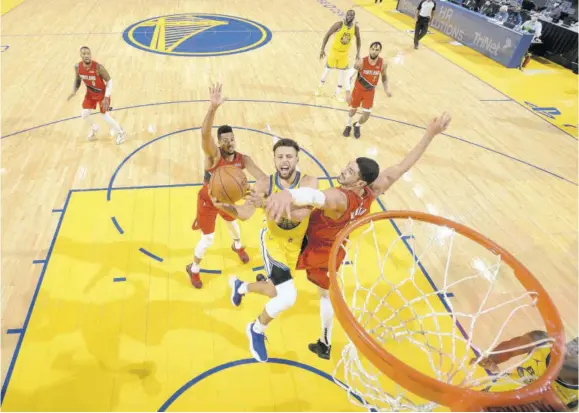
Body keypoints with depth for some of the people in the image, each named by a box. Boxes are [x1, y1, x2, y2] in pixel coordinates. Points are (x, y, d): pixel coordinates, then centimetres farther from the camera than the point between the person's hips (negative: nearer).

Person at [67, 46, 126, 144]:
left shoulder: (98, 67, -32)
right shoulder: (77, 67, -16)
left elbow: (109, 81, -21)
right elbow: (77, 80, 3)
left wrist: (106, 98, -27)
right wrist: (74, 91, -15)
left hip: (102, 93, -5)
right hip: (90, 93, 5)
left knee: (104, 115, -2)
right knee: (84, 115, 5)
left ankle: (121, 133, 20)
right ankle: (94, 128, 39)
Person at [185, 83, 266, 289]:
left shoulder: (243, 159, -22)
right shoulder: (214, 155, -33)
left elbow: (262, 177, -34)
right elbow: (205, 134, -54)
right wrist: (213, 107, -70)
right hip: (207, 201, -5)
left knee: (233, 224, 30)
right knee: (207, 239, 4)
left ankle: (238, 246, 66)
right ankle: (193, 269, 33)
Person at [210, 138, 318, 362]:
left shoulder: (308, 182, -21)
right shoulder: (265, 183, -18)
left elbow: (301, 213, -39)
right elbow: (244, 214, -17)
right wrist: (223, 205, -37)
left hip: (295, 245, 3)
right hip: (273, 241, -3)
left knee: (277, 292, 20)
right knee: (287, 297, -17)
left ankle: (241, 286, 51)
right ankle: (257, 330, 13)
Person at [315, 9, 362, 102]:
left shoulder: (355, 27, -11)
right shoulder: (339, 24, -22)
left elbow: (358, 39, 5)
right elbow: (327, 35, -15)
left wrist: (358, 53, 0)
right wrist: (322, 49, -19)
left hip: (345, 53, 3)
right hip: (334, 50, -3)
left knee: (343, 71, 7)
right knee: (328, 68, 10)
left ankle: (338, 92, 23)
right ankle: (320, 86, 34)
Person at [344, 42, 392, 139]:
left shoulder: (382, 63, -17)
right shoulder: (361, 62, -25)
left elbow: (384, 77, 4)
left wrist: (386, 89, -9)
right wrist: (348, 93, -24)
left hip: (370, 91, 1)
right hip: (358, 89, -1)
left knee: (366, 115, -4)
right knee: (353, 110, 16)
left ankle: (357, 126, 31)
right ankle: (348, 126, 47)